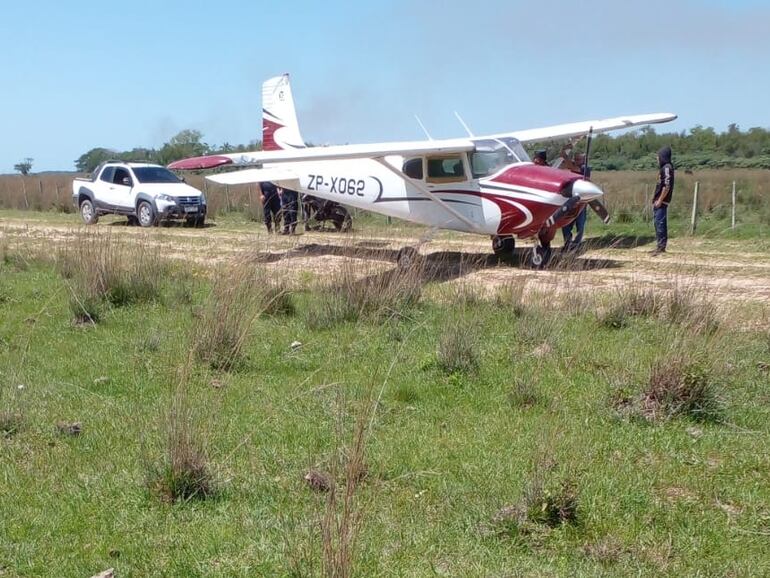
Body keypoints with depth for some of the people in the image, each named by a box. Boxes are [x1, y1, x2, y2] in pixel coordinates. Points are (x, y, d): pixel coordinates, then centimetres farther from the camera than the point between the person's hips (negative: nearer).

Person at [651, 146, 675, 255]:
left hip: (662, 201, -10)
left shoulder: (667, 168, -14)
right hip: (658, 201, 10)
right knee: (658, 222, 13)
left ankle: (662, 247, -6)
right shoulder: (664, 167, 16)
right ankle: (660, 246, 18)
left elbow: (667, 186, -20)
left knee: (660, 223, -8)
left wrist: (660, 200, -19)